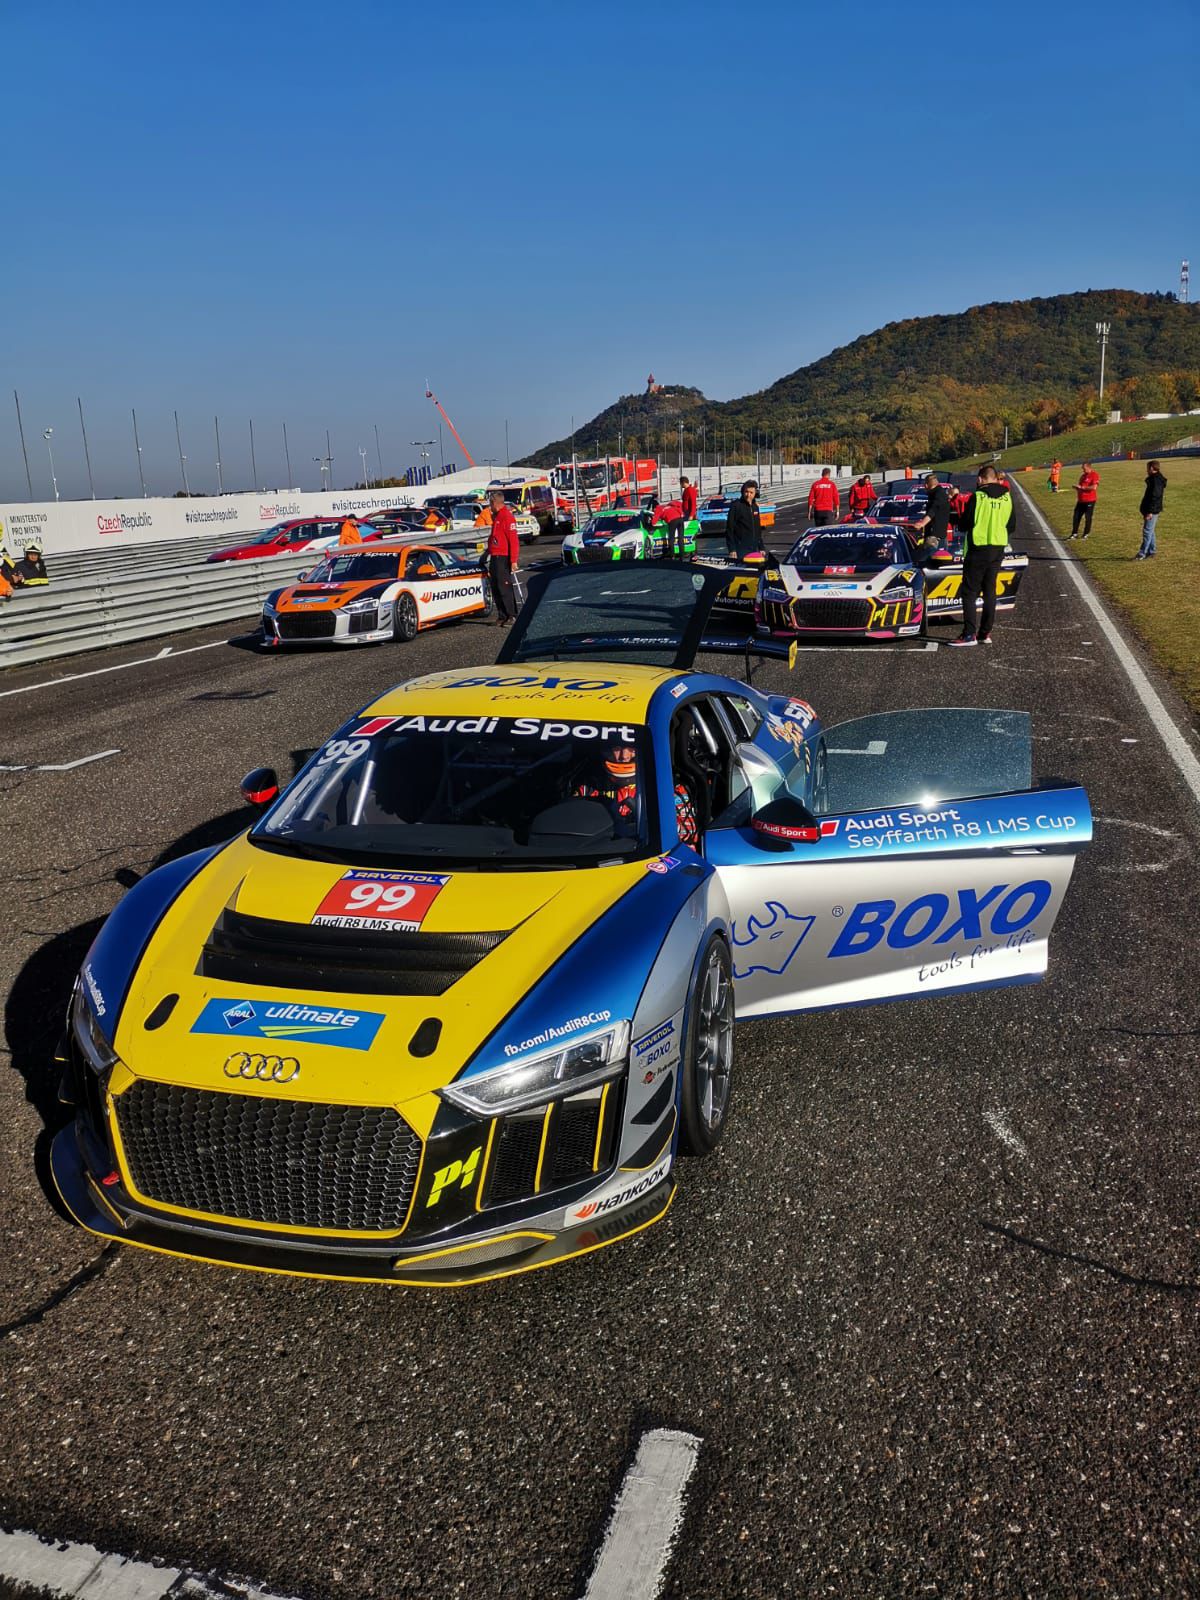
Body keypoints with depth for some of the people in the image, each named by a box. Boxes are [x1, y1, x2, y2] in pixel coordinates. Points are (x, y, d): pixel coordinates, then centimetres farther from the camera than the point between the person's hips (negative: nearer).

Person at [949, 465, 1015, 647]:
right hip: (998, 550, 5)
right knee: (990, 591, 12)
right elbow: (1012, 526, 10)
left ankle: (969, 634, -8)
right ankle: (986, 633, 14)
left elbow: (965, 524, -9)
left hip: (978, 549, -5)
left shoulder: (977, 497, -13)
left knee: (969, 592, -2)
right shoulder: (1007, 498, 3)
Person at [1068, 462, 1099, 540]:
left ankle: (1086, 534, 8)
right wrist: (1077, 487, 4)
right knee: (1076, 516, 4)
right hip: (1081, 500, 8)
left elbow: (1094, 487, -20)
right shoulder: (1083, 475, 16)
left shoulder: (1094, 475, -9)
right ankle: (1074, 533, 11)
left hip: (1090, 500, -7)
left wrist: (1082, 487, -16)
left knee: (1088, 518, -1)